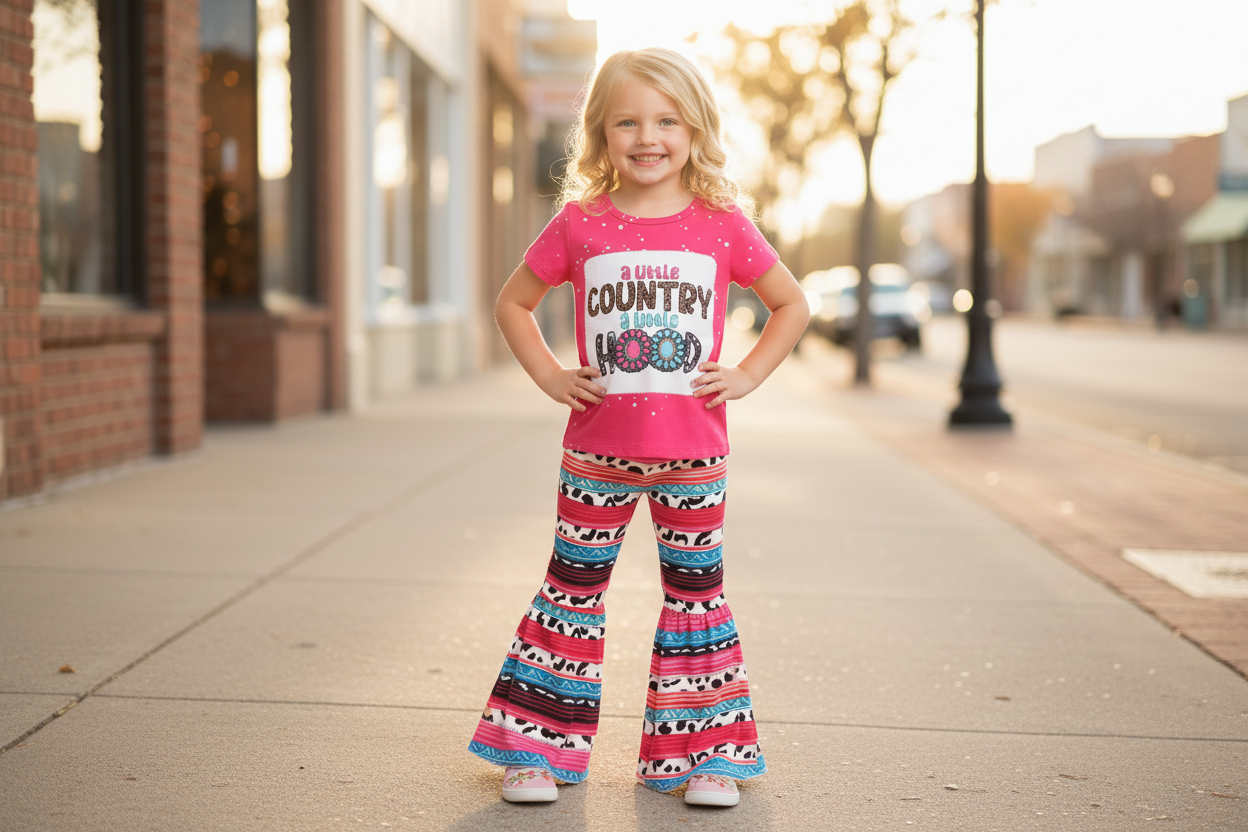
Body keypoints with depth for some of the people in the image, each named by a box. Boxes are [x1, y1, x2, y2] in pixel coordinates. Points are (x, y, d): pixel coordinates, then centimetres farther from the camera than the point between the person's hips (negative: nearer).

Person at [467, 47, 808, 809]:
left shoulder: (723, 225, -2)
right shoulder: (579, 225, -2)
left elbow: (793, 304, 9)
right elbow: (513, 302, 10)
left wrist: (748, 375, -2)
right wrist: (550, 376, -1)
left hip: (693, 453, 0)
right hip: (597, 452, 0)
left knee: (696, 595, 9)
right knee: (573, 592, 8)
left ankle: (705, 756, 19)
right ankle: (540, 748, 17)